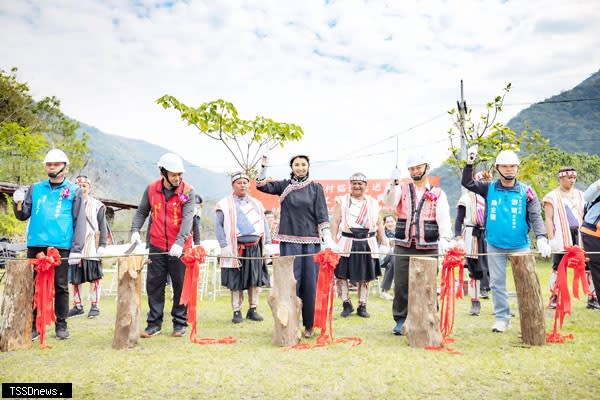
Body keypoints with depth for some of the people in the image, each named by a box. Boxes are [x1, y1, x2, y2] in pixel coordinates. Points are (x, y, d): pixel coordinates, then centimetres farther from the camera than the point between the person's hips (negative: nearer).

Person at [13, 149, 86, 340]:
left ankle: (61, 325, 15)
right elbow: (23, 216, 14)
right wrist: (19, 204, -8)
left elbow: (79, 222, 0)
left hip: (61, 247, -3)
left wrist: (77, 248, -8)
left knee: (60, 287, 5)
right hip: (36, 245, 3)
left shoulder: (73, 191, 4)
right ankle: (34, 325, 17)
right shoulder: (35, 188, 13)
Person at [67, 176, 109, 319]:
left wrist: (102, 245, -6)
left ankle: (94, 306, 8)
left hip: (92, 248, -3)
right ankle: (77, 306, 20)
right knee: (75, 278, 8)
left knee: (94, 277, 0)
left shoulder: (97, 205, 4)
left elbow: (103, 227, 2)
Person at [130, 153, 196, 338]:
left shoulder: (188, 191, -9)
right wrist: (135, 229, -4)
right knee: (154, 285, 8)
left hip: (180, 248, -3)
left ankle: (179, 323, 19)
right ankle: (154, 323, 20)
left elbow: (187, 218, -18)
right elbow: (141, 212, 12)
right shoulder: (151, 189, 1)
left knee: (181, 286, 5)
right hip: (157, 246, 3)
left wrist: (179, 242, -30)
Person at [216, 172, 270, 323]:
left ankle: (253, 309, 20)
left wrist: (267, 244, 9)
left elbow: (264, 224, 16)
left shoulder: (256, 204, 15)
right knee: (236, 282, 2)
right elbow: (218, 226, -3)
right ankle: (237, 311, 13)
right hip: (236, 248, -4)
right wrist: (224, 246, -11)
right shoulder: (224, 204, 1)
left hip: (255, 247, 4)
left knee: (255, 280, 8)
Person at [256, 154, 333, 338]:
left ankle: (309, 324, 12)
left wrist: (328, 240, -6)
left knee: (310, 282, 1)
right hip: (289, 240, 0)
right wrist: (264, 166, -8)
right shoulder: (284, 186, 10)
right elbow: (261, 185, 2)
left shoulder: (316, 188, 7)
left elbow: (322, 215, 2)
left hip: (311, 240, 0)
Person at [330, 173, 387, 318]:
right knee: (341, 274, -3)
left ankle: (362, 306, 19)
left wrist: (384, 242, 12)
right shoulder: (341, 201, 6)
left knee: (365, 276, 7)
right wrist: (333, 241, -7)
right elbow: (335, 221, 1)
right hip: (346, 243, -1)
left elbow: (378, 224, 16)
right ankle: (347, 304, 12)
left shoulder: (373, 202, 12)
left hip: (367, 244, 2)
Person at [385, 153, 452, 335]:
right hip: (403, 246, 1)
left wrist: (444, 238, -20)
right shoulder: (402, 189, 11)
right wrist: (393, 186, -25)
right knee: (401, 285, 3)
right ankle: (401, 319, 15)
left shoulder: (438, 193, 8)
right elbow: (390, 202, -9)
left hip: (428, 248, -1)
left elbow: (443, 218, -4)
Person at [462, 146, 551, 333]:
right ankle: (502, 317, 20)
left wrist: (541, 237, -23)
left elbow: (535, 216, -8)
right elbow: (467, 183, -2)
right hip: (495, 245, 1)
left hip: (520, 245, -1)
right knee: (497, 282, 8)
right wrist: (469, 164, -16)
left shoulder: (526, 191, -3)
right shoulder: (489, 189, 2)